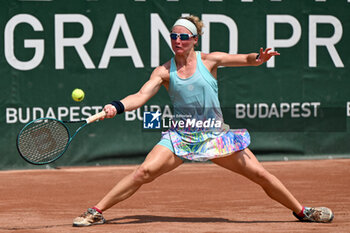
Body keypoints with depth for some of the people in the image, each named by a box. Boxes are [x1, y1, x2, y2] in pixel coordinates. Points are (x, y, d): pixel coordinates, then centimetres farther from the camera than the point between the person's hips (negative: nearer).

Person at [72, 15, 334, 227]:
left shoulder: (209, 60, -2)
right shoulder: (164, 71, -1)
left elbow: (246, 59, -7)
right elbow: (141, 96, -10)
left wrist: (258, 58, -31)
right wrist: (116, 107, -29)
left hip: (215, 135, 0)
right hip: (180, 136, 0)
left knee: (260, 174, -4)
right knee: (144, 172, -18)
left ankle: (302, 211, 15)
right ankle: (96, 212, -11)